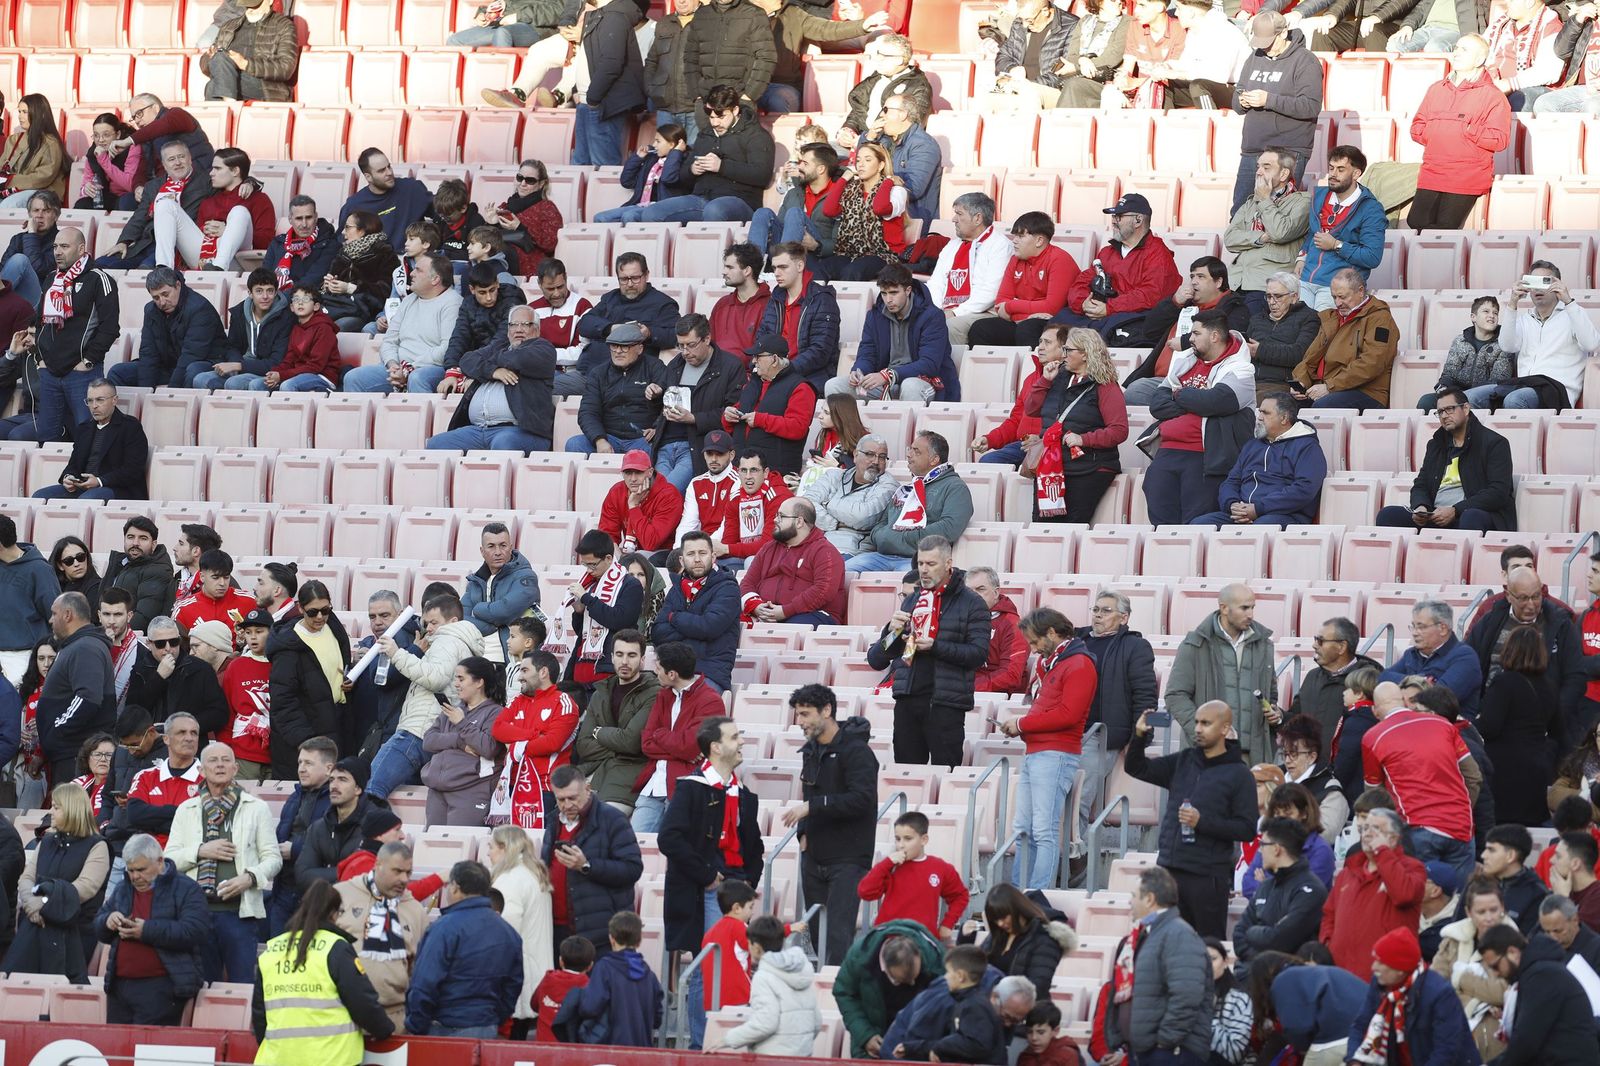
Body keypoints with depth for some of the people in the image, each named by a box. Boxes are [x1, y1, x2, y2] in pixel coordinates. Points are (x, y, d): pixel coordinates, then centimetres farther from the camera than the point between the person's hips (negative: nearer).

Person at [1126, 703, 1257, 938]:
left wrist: (1202, 822, -17)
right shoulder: (1183, 761, 13)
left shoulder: (1238, 775, -3)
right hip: (1169, 869, 5)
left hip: (1208, 875, -5)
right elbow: (1137, 769, 17)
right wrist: (1139, 737, -1)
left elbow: (1247, 830, -9)